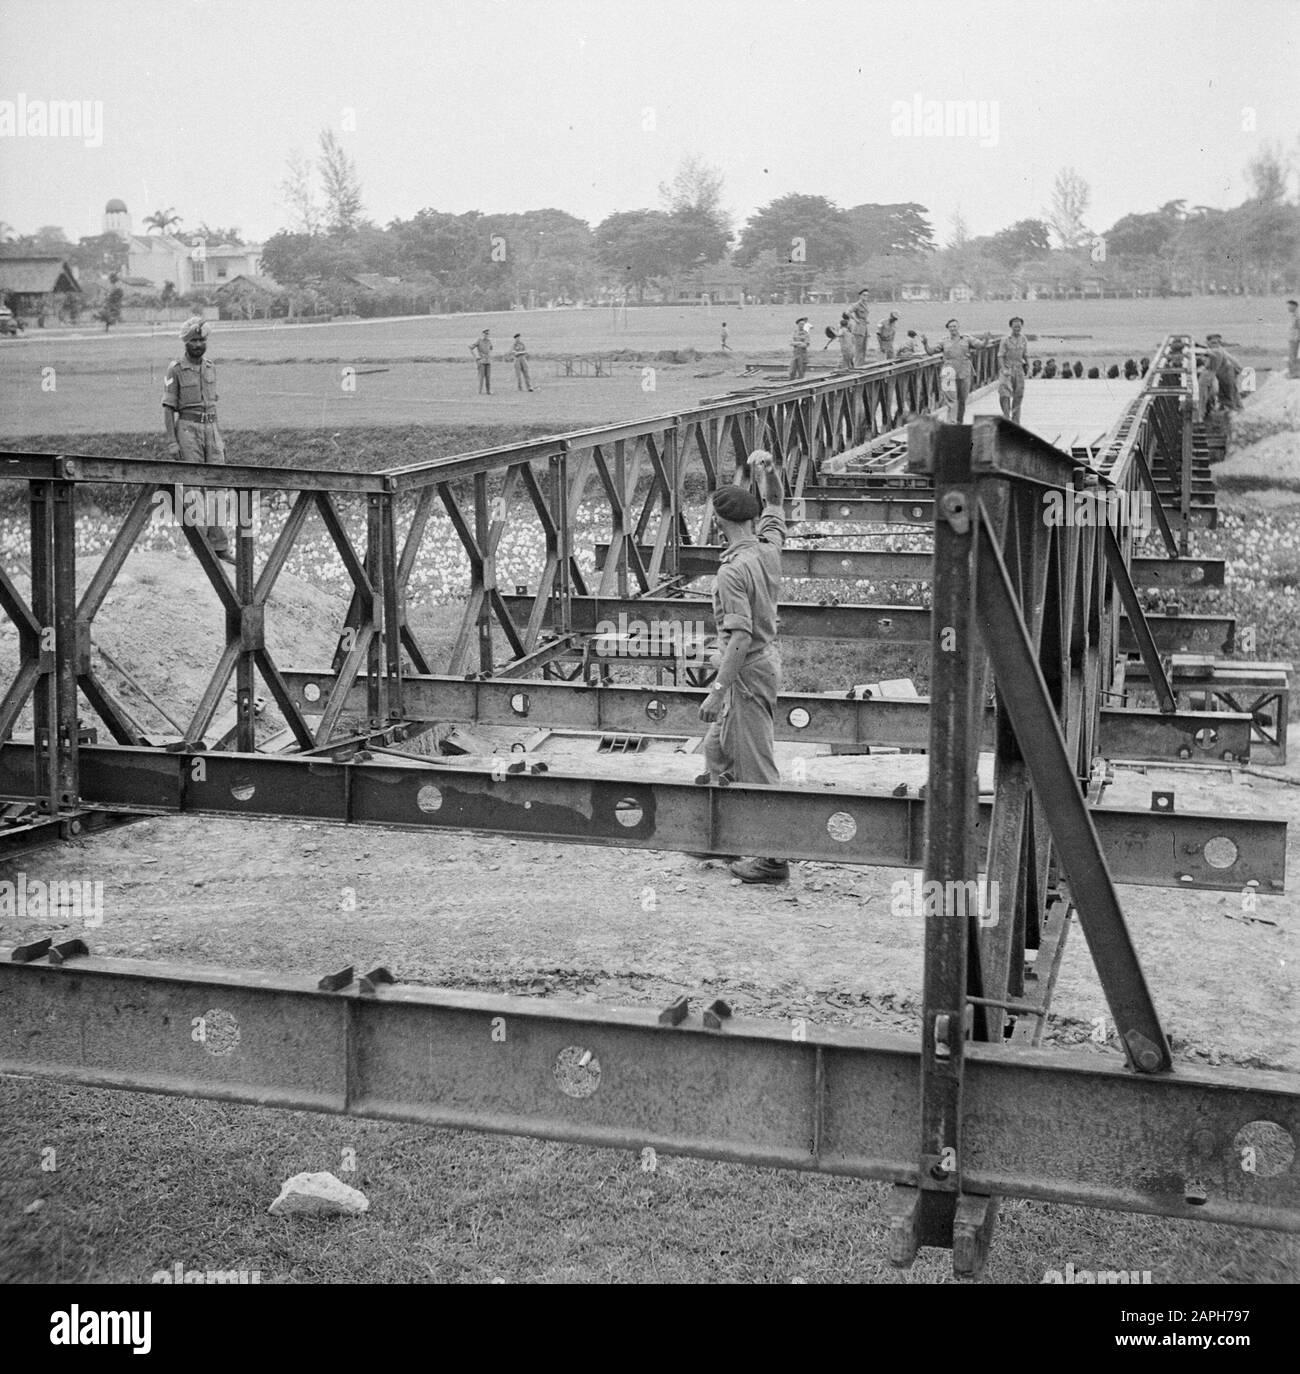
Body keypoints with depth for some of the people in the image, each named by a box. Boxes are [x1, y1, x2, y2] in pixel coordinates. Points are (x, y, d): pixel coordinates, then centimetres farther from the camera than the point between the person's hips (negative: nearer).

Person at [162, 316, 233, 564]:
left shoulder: (210, 367, 13)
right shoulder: (175, 370, -4)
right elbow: (168, 408, -6)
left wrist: (219, 438, 17)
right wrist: (171, 442, -14)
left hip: (211, 429, 5)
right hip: (187, 429, -5)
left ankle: (219, 548, 1)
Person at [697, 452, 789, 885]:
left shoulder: (733, 571, -23)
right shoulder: (769, 548, 1)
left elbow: (741, 638, -27)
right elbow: (775, 504, 22)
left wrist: (717, 689, -25)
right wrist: (768, 471, 8)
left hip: (748, 671, -10)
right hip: (767, 659, 10)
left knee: (757, 766, -4)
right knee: (718, 745, 24)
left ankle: (774, 858, 0)